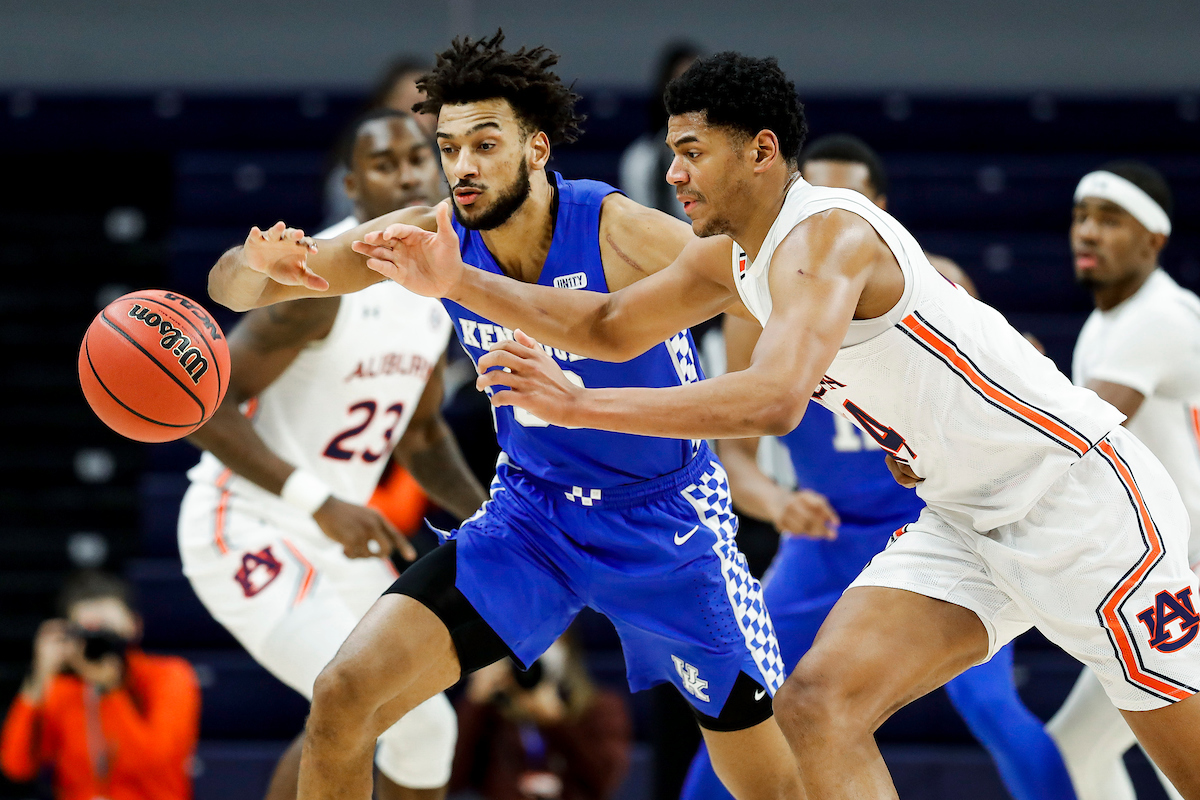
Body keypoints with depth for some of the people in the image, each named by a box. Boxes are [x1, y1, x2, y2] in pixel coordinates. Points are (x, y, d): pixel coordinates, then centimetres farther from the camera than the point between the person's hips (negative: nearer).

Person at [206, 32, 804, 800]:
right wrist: (259, 265, -32)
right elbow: (235, 288, -10)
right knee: (344, 696, -13)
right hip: (531, 513, 3)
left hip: (664, 522, -3)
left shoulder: (625, 236, -25)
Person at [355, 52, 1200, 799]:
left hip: (1075, 490, -9)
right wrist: (457, 282, 8)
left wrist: (575, 404, -38)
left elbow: (774, 401, -38)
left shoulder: (823, 235, -23)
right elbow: (612, 327, 20)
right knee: (817, 709, -6)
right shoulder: (730, 257, 8)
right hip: (967, 518, 9)